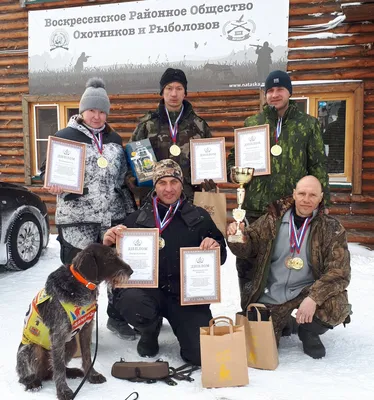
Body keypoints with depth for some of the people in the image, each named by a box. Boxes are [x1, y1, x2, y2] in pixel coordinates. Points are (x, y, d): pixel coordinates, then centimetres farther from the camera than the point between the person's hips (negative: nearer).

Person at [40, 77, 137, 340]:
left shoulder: (114, 139, 14)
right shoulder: (66, 136, 0)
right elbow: (48, 171, 0)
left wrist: (132, 207, 13)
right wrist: (54, 185, -22)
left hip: (114, 216, 5)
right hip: (77, 218, -4)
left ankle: (117, 317, 28)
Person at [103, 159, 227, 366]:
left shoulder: (199, 217, 5)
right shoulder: (138, 219, 5)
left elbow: (220, 257, 11)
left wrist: (215, 247, -12)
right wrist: (109, 244, -14)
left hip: (187, 294, 0)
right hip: (148, 289, 0)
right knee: (129, 300, -34)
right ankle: (150, 333, 4)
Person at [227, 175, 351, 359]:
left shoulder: (331, 228, -9)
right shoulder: (273, 219, -5)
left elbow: (339, 272, -15)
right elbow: (248, 247, -1)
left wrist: (314, 298, -31)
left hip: (307, 289, -1)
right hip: (272, 294, 1)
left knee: (338, 308, -30)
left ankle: (309, 332, 6)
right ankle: (284, 324, 30)